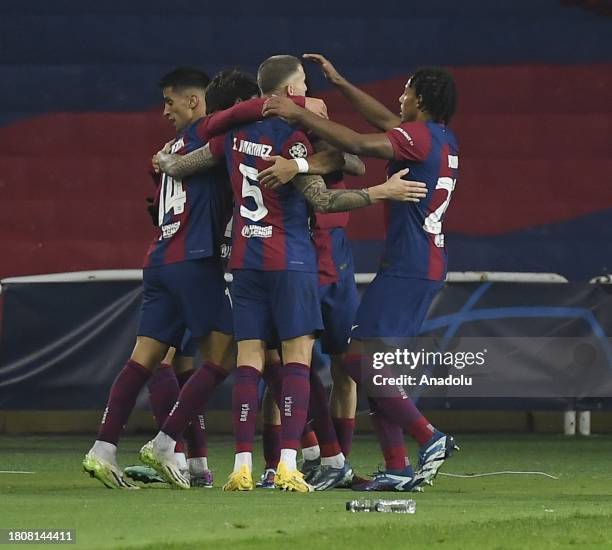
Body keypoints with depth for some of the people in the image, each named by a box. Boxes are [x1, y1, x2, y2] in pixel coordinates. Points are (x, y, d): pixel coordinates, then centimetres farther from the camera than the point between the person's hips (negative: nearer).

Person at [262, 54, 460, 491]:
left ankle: (429, 437, -13)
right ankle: (397, 468, 5)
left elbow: (359, 143, -24)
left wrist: (298, 115, -21)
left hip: (407, 268, -10)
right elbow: (386, 120, 30)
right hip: (428, 264, 10)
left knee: (360, 358, -11)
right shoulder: (445, 140, 16)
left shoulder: (419, 136, -12)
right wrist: (339, 83, 33)